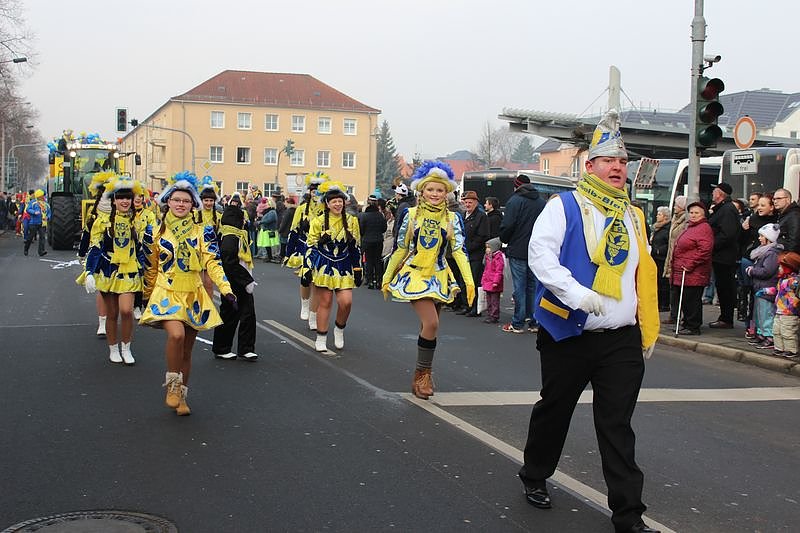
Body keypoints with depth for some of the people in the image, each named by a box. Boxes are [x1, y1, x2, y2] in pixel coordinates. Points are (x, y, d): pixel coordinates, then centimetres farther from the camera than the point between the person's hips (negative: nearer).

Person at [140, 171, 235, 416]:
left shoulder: (202, 232, 2)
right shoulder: (155, 233, 2)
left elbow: (212, 263, -6)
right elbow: (150, 269, 10)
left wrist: (226, 289, -20)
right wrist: (147, 299, 17)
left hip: (194, 297, 2)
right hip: (167, 295, -2)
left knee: (187, 350, 8)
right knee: (176, 334, -28)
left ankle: (181, 396, 25)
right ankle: (173, 385, -7)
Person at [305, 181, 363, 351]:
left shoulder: (351, 221, 5)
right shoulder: (319, 222, -1)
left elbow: (355, 247, 11)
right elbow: (311, 247, 0)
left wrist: (358, 270, 10)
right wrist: (307, 270, -5)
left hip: (344, 267, 2)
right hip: (324, 266, -2)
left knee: (346, 302, -10)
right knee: (324, 303, 1)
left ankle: (339, 329, 18)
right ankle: (321, 339, 13)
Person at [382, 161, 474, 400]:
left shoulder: (452, 219, 1)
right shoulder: (410, 215, -3)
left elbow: (459, 251, -4)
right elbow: (400, 249, 3)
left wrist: (469, 281, -15)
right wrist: (387, 278, 7)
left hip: (439, 278, 3)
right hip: (415, 275, -3)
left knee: (427, 326, 10)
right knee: (431, 323, -19)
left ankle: (423, 375, 27)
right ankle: (422, 374, -4)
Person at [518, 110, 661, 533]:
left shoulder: (633, 217, 14)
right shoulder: (564, 206, -4)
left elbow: (643, 277, 20)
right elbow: (540, 254, -17)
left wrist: (649, 332, 18)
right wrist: (577, 294, -30)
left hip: (622, 340, 4)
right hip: (569, 335, -4)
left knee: (617, 425, 4)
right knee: (554, 411, 12)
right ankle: (535, 477, 36)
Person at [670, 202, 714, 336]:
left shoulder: (704, 228, -9)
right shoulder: (689, 227, 22)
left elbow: (705, 249, -20)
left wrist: (690, 264, -20)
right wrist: (673, 265, 23)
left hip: (694, 273, -10)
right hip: (682, 273, 10)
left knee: (692, 300, -6)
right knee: (685, 300, 12)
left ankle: (693, 327, 0)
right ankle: (687, 324, 20)